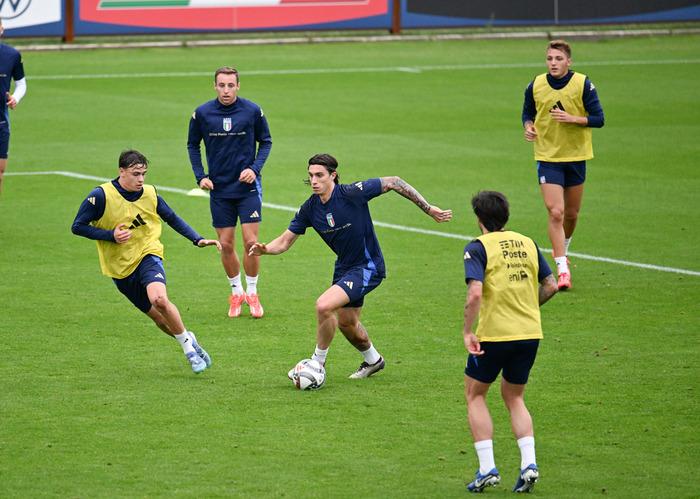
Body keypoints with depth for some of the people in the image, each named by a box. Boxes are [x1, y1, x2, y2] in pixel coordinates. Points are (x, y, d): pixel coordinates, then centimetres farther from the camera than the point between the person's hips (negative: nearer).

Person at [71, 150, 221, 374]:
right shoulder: (101, 196, -14)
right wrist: (111, 235, -20)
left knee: (159, 299, -29)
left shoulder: (150, 193, -4)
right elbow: (78, 227, -8)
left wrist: (198, 239, 1)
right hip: (120, 269, 0)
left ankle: (188, 344, -11)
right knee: (160, 318, 4)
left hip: (148, 255, 0)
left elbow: (172, 219, 11)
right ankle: (189, 342, 30)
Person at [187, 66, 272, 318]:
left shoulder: (253, 111, -7)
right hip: (219, 188, 1)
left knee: (250, 242, -6)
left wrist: (255, 168, -10)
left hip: (248, 186, -1)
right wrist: (200, 176, -1)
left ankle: (252, 293, 11)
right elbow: (193, 145, 10)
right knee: (226, 245, 4)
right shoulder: (202, 113, -4)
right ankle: (236, 292, 22)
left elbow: (265, 141, 5)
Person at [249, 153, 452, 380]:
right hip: (344, 267, 7)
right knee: (346, 322, 22)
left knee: (324, 306, -23)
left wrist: (428, 208, -15)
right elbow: (285, 240, -2)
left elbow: (393, 183, -16)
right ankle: (372, 360, 51)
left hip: (368, 266, -7)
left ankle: (318, 362, -3)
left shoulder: (352, 193, -24)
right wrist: (264, 249, -24)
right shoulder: (309, 208, -8)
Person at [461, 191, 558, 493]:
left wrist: (467, 332, -14)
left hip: (494, 335, -5)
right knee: (514, 398, 21)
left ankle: (487, 468, 4)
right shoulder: (527, 243, 9)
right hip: (530, 332, 5)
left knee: (474, 395, 14)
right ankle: (528, 462, 3)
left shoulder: (478, 247, -8)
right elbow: (550, 285, 11)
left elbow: (475, 293, -20)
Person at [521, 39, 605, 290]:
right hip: (547, 157, -1)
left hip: (576, 156, 1)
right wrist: (529, 127, -8)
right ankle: (562, 270, -12)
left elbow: (598, 119, -8)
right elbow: (528, 113, 14)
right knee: (555, 213, -14)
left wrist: (572, 118, -23)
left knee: (571, 213, 13)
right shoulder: (535, 86, -3)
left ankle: (563, 249, 44)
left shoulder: (583, 84, -9)